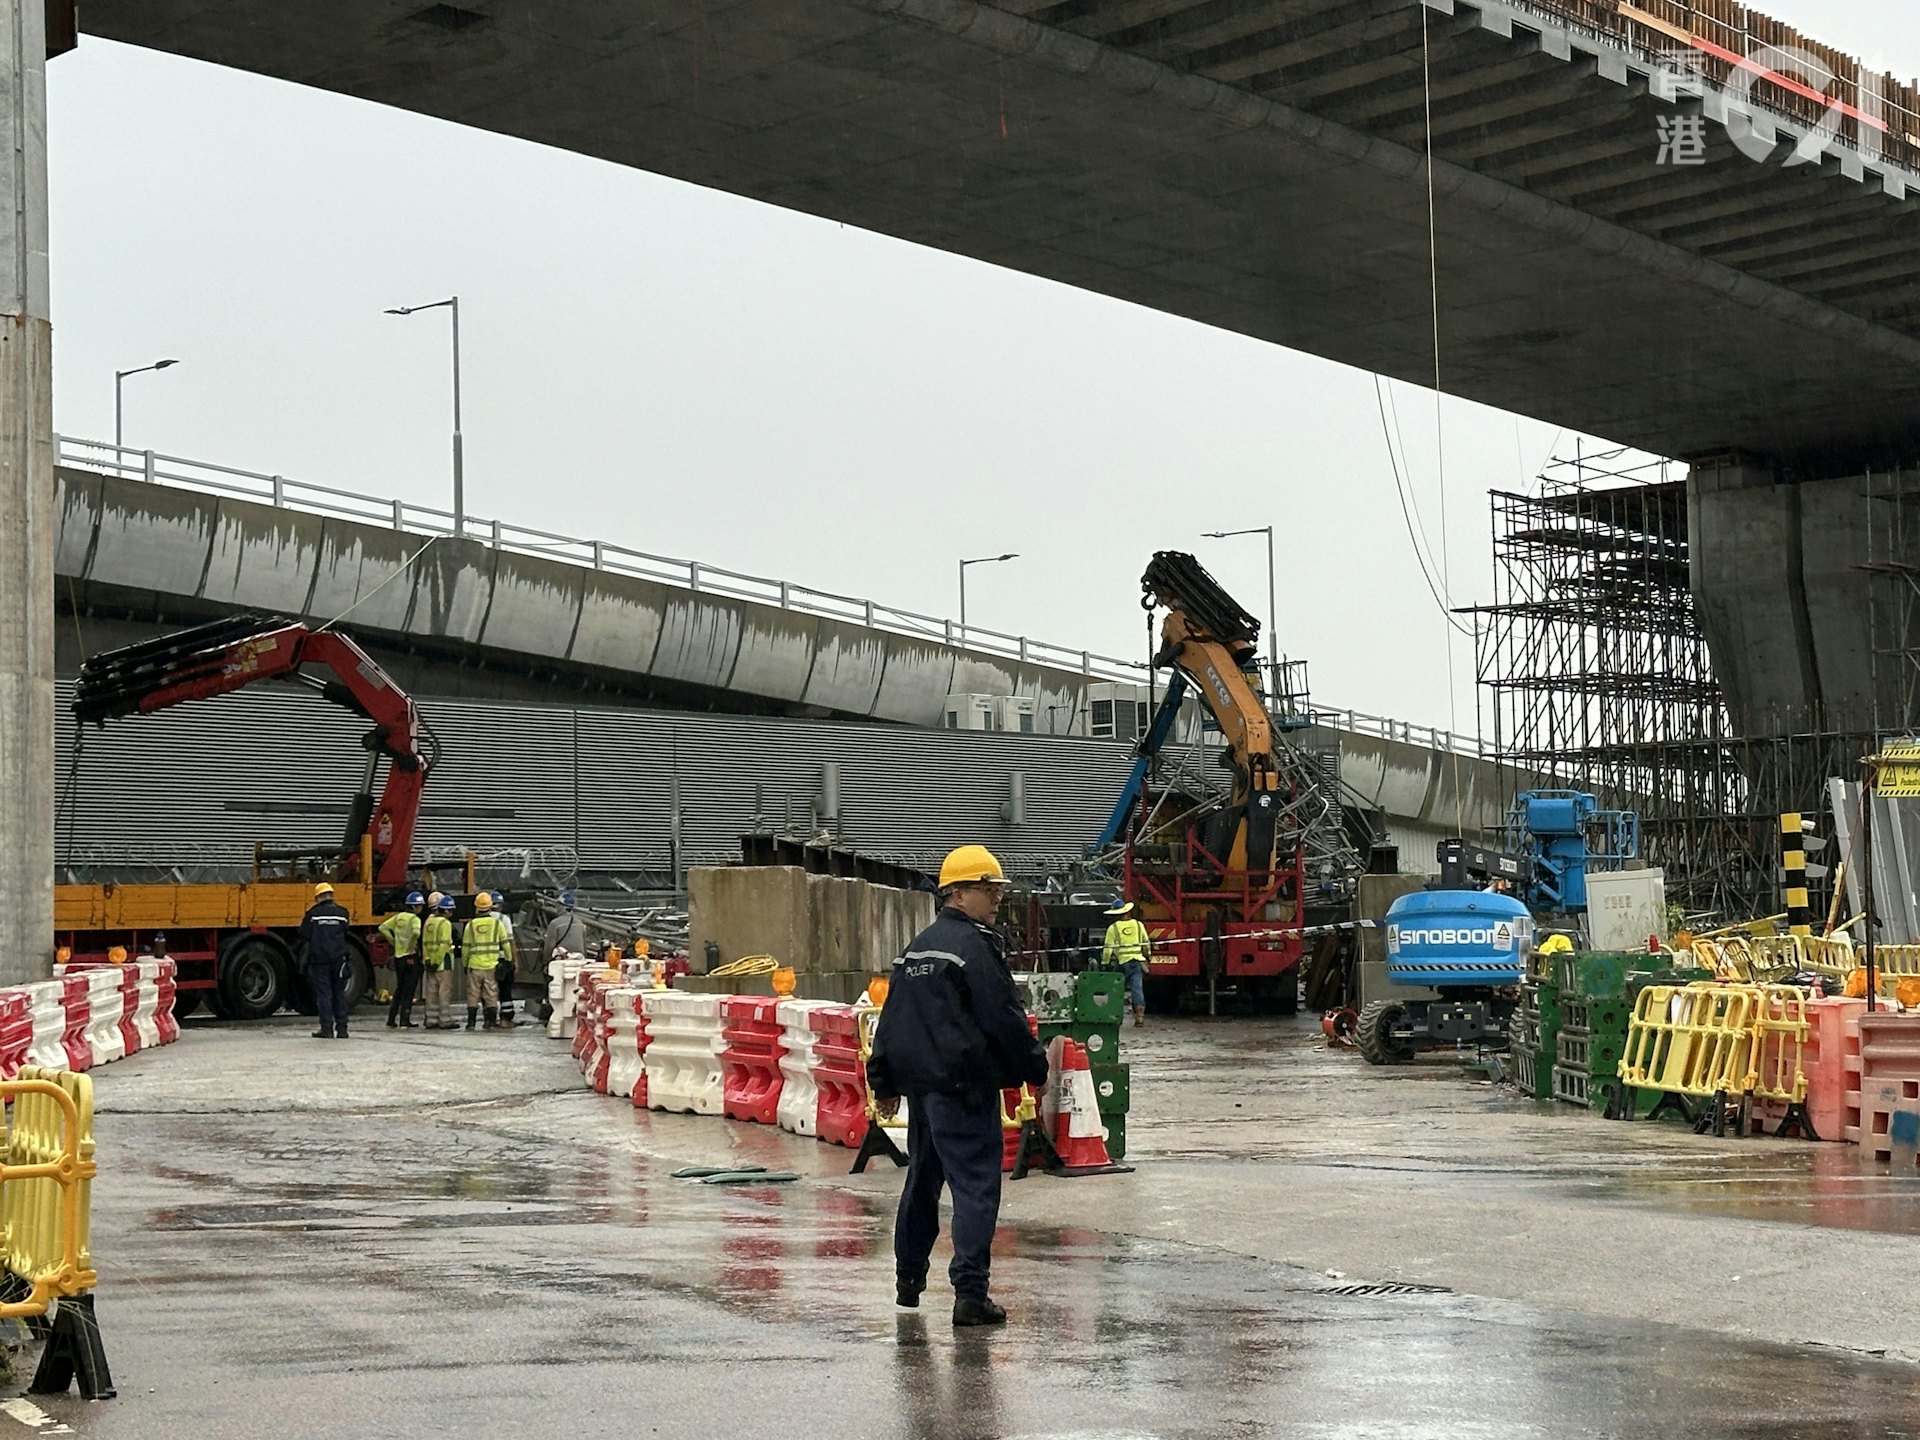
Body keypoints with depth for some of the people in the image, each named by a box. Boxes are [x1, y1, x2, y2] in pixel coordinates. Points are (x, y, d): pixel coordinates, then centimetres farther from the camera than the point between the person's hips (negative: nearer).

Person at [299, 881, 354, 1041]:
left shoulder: (313, 914, -4)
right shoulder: (342, 914, 3)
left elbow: (304, 936, -2)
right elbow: (347, 934, 8)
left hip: (319, 958, -2)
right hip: (339, 958, 2)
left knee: (323, 993, 0)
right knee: (339, 993, 8)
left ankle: (327, 1029, -4)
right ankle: (341, 1029, 7)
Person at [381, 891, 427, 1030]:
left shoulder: (398, 916, 9)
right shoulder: (414, 919, -11)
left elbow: (383, 927, 11)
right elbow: (416, 932, -31)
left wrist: (393, 942, 13)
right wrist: (412, 945, -16)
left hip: (398, 956, 7)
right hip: (411, 957, -7)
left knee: (399, 989, 17)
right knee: (408, 991, 0)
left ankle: (391, 1021, 17)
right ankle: (404, 1022, -2)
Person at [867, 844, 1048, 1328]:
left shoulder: (917, 947, 16)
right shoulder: (974, 945, -12)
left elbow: (892, 1018, 19)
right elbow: (1003, 1017, -15)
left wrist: (886, 1083, 25)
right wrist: (1034, 1067, -3)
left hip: (920, 1083, 9)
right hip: (964, 1087, -9)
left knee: (922, 1178, 21)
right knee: (975, 1184, -8)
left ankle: (909, 1278, 31)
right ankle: (970, 1292, -13)